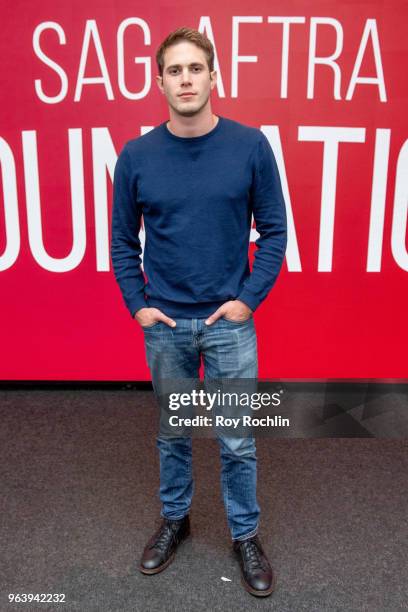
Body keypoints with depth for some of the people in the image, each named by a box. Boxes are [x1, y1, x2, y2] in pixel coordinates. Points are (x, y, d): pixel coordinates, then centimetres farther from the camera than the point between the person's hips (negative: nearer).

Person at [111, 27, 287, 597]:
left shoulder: (251, 146, -7)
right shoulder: (136, 156, -3)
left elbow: (274, 229, -2)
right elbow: (123, 240, 5)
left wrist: (249, 298, -8)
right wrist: (137, 304, -2)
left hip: (229, 321, -1)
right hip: (165, 324, 2)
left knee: (237, 440, 8)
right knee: (172, 433, 18)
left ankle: (245, 534, 32)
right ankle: (174, 519, 41)